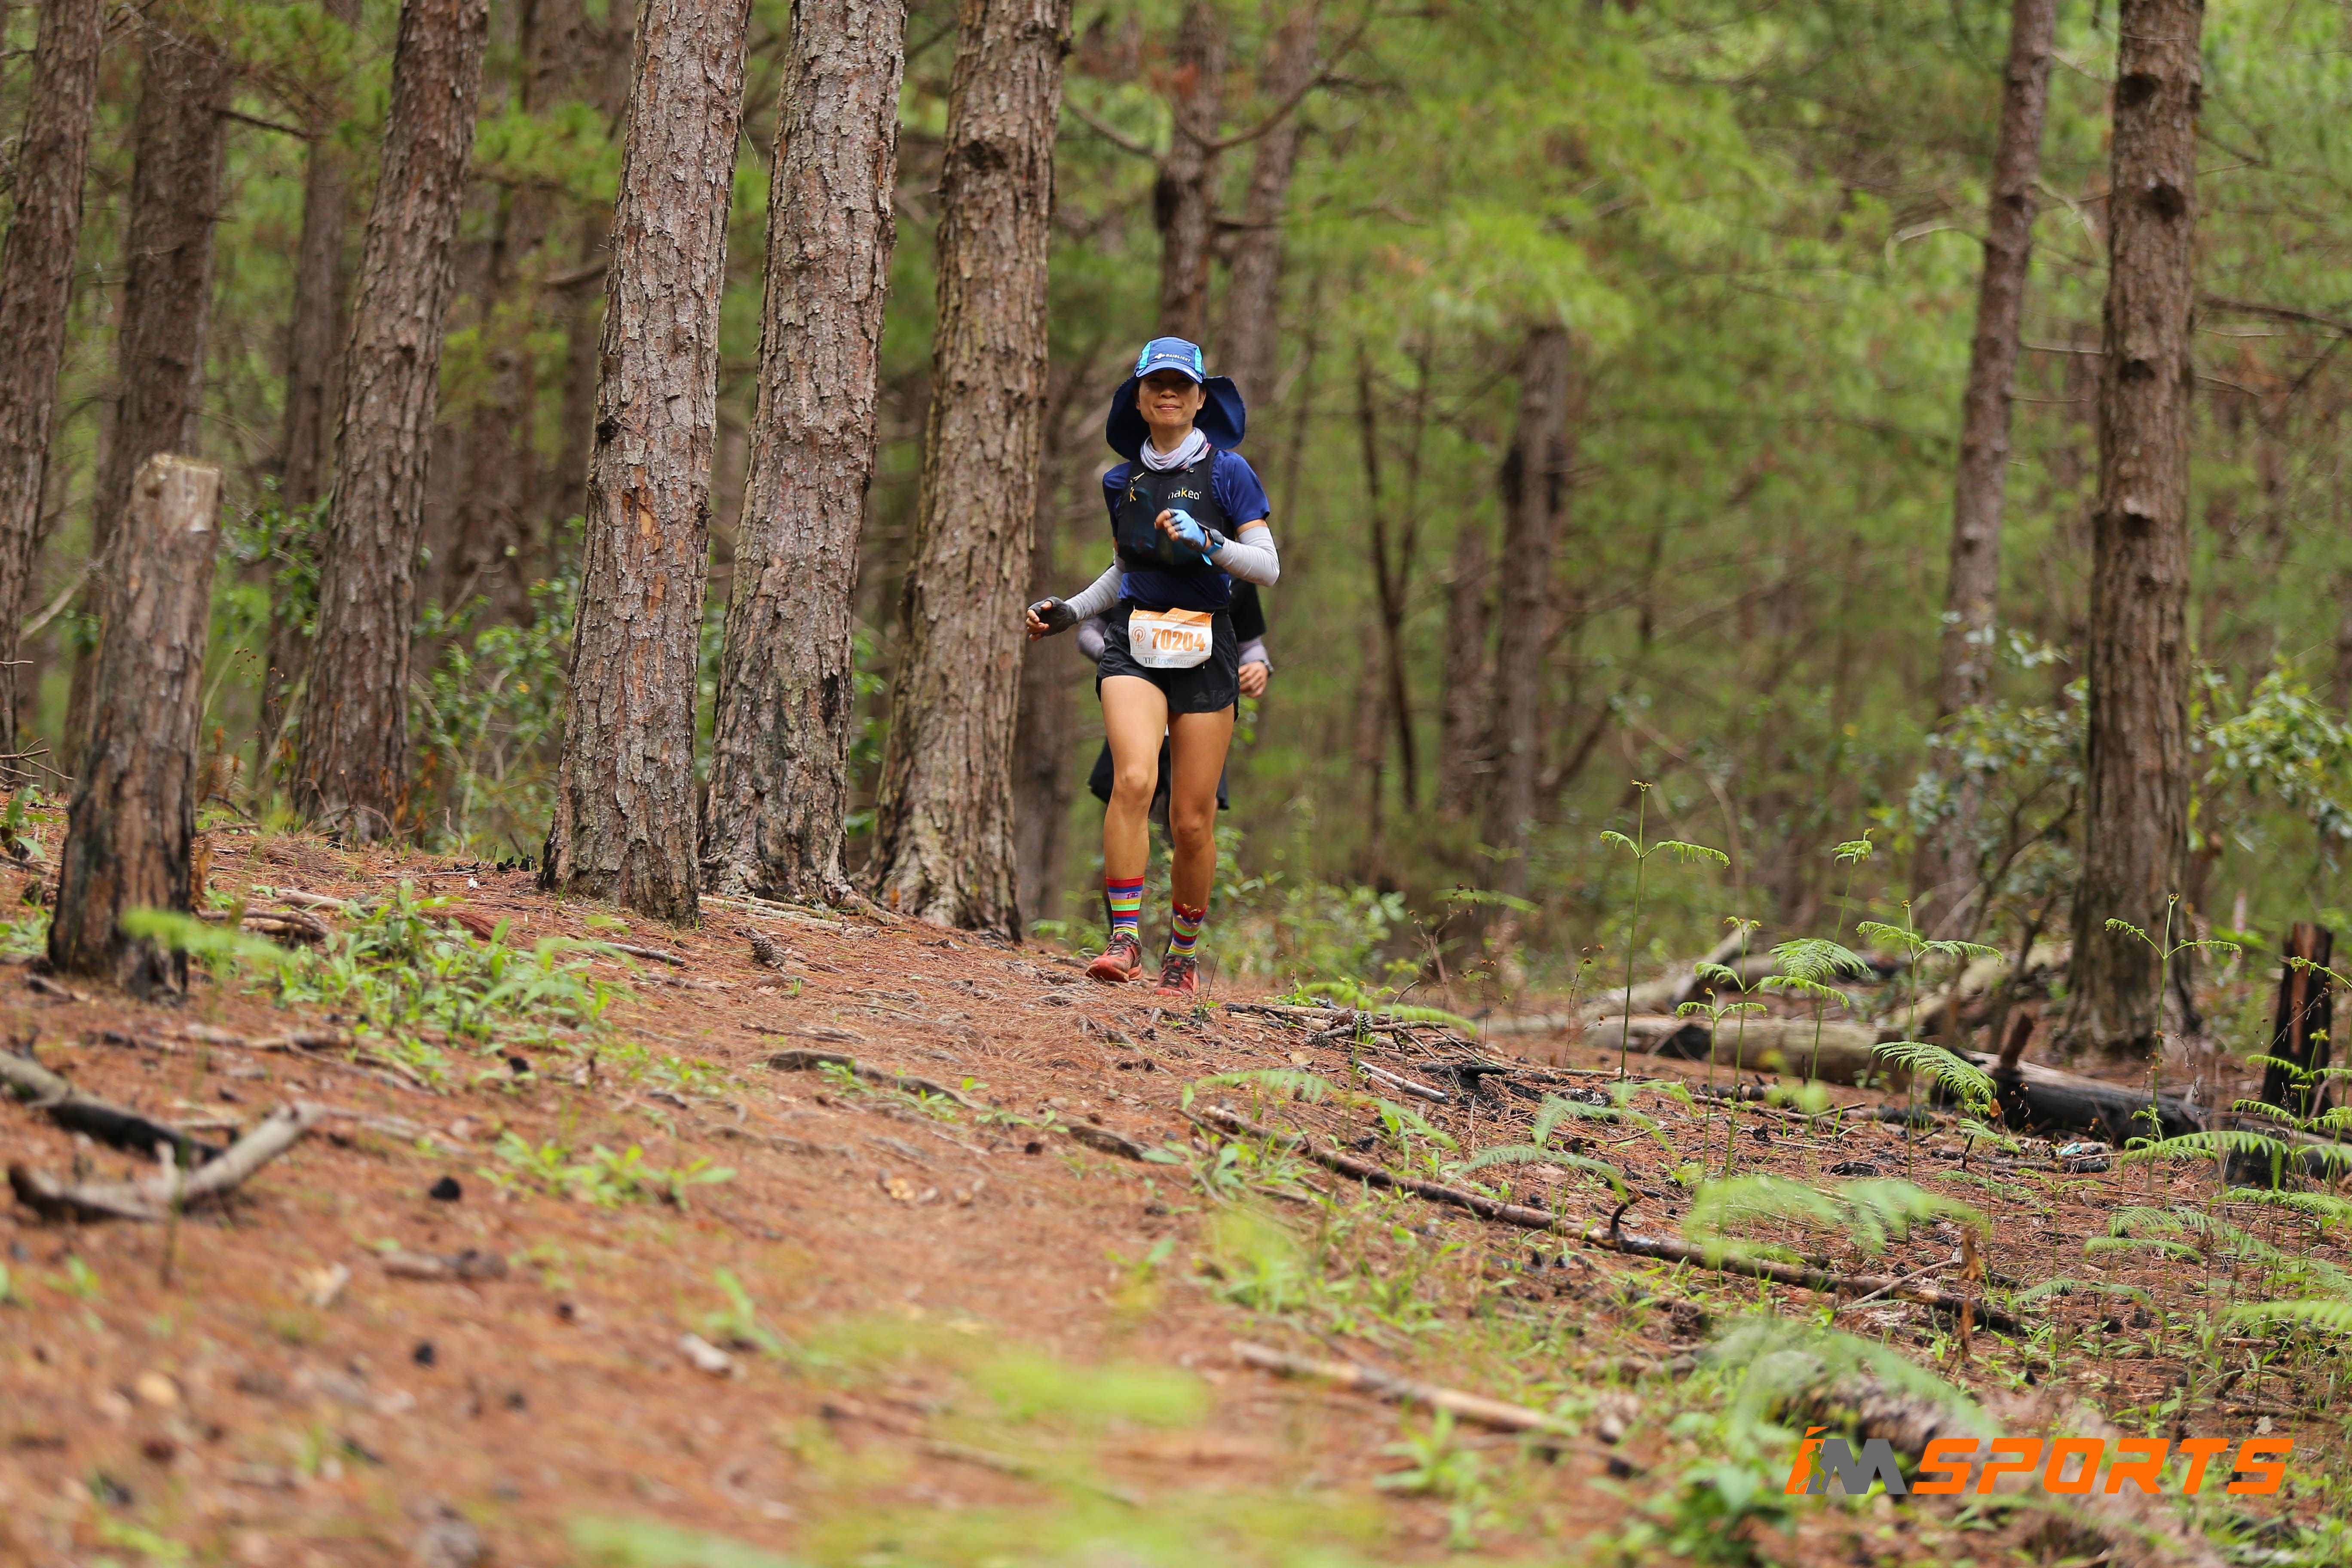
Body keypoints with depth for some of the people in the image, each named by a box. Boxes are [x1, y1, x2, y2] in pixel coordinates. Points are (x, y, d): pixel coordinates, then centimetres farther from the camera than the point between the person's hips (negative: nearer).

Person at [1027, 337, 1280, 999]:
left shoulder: (1227, 472, 0)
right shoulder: (1123, 482, 12)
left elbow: (1268, 568, -4)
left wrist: (1207, 541, -20)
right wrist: (1069, 611, 14)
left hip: (1203, 652, -2)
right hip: (1133, 646, 2)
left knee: (1192, 821, 0)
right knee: (1133, 779, -24)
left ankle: (1184, 956, 19)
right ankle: (1124, 939, -21)